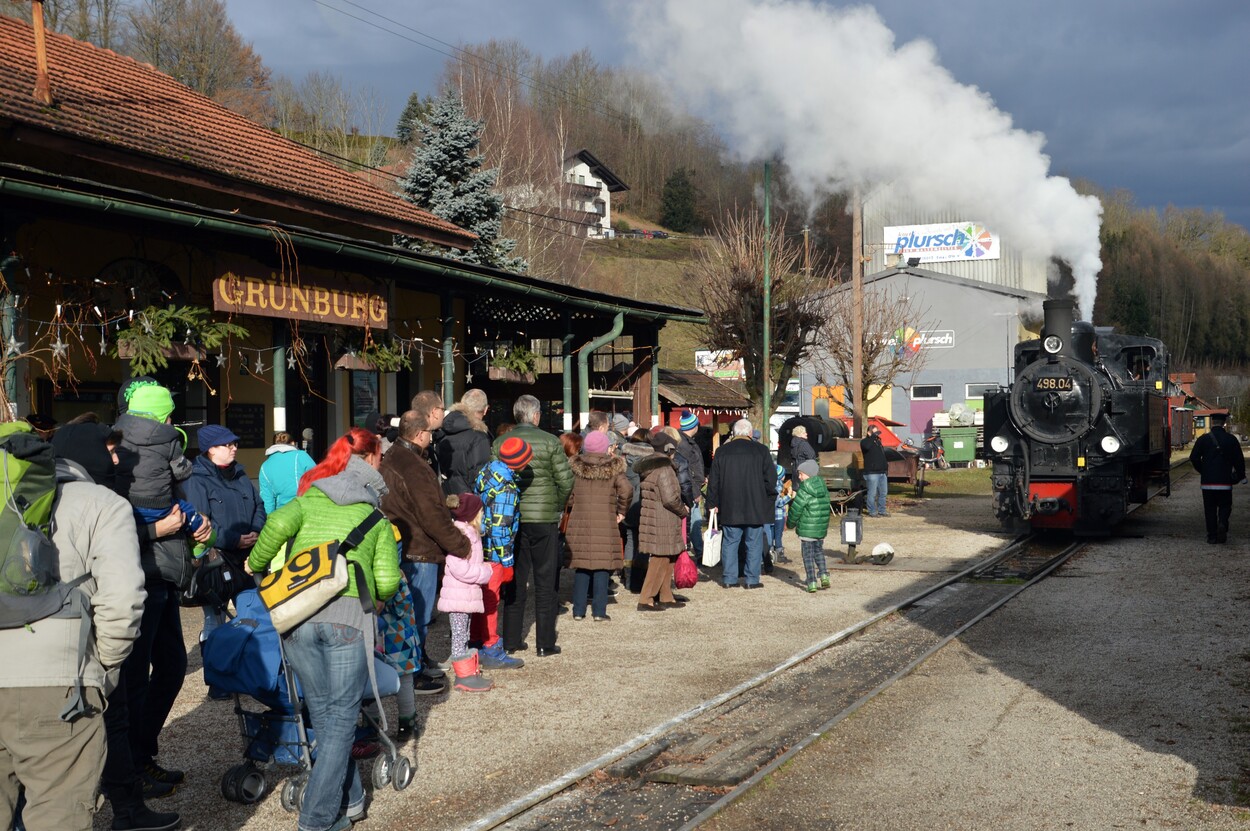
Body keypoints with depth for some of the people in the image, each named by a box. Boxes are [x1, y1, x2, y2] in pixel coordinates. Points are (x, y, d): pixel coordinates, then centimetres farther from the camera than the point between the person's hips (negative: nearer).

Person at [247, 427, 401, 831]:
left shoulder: (308, 498, 15)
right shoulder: (375, 515, 14)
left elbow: (279, 523, -7)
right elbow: (387, 582, 5)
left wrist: (256, 564, 9)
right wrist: (375, 597, 27)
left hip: (296, 615, 2)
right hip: (347, 616, -2)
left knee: (322, 713, 16)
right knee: (341, 718, 5)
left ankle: (349, 798, 24)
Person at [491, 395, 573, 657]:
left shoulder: (500, 444, 1)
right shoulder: (550, 442, -6)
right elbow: (565, 480, -9)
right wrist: (557, 507, 8)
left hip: (511, 519, 3)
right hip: (543, 519, -3)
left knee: (515, 581, 12)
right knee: (545, 582, 5)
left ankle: (511, 640, 14)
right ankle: (545, 643, 6)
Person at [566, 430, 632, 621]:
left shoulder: (576, 467, 4)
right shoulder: (613, 468, -1)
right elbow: (626, 490, -10)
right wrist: (621, 512, 3)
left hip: (579, 523, 2)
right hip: (605, 524, -2)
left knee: (581, 567, 7)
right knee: (602, 566, 2)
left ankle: (579, 610, 9)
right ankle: (599, 611, 2)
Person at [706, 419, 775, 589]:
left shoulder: (722, 451, 3)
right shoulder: (761, 450, -4)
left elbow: (713, 480, 5)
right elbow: (771, 478, -2)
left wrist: (712, 503, 11)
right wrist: (769, 500, 11)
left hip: (729, 508, 2)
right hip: (755, 507, -2)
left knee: (730, 543, 9)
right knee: (754, 544, 5)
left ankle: (729, 578, 10)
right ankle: (751, 579, 5)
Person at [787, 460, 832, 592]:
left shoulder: (803, 492, -15)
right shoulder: (824, 489, 5)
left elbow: (795, 511, -10)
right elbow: (826, 507, 13)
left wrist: (790, 523, 7)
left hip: (806, 530, -6)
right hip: (822, 530, 6)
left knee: (808, 556, 1)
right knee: (819, 552, 22)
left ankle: (812, 583, -1)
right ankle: (824, 576, 11)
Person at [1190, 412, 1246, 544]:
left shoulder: (1203, 439, -1)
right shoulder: (1231, 440, -1)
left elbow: (1194, 458, -2)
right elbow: (1239, 460, -1)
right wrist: (1239, 476, 12)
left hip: (1207, 482, 0)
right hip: (1225, 482, 0)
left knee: (1210, 509, 8)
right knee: (1225, 506, 11)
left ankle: (1212, 536, 6)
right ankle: (1222, 524, -17)